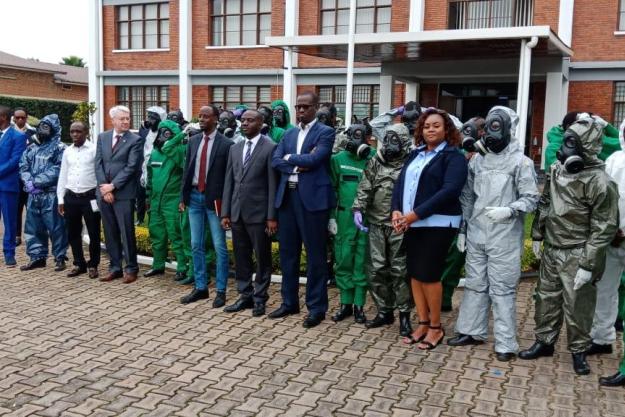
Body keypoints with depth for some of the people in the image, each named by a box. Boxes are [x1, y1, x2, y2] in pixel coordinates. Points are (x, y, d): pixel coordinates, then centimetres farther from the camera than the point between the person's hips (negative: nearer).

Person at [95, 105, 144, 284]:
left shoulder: (135, 140, -3)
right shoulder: (102, 137, 11)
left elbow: (131, 167, -10)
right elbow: (98, 163, 6)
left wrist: (113, 186, -12)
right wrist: (104, 187, -5)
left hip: (124, 193, -4)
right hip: (104, 192, 4)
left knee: (126, 232, -2)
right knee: (110, 233, 9)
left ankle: (131, 268, 10)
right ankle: (115, 267, 19)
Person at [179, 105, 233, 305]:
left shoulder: (226, 144, -8)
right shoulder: (193, 141, 8)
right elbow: (186, 170, 12)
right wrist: (183, 197, 8)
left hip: (214, 199, -5)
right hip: (194, 197, 5)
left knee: (219, 247, 1)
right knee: (196, 245, 10)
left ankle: (221, 291, 10)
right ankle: (200, 287, 21)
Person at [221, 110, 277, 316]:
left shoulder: (270, 148, -6)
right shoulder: (235, 149, 12)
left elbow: (273, 184, -9)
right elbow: (229, 182, 12)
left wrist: (272, 216, -12)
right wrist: (225, 212, 7)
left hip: (258, 212, -5)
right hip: (237, 212, 6)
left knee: (262, 258, 5)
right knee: (241, 257, 11)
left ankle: (260, 298, 16)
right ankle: (245, 295, 22)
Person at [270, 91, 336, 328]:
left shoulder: (325, 132, -2)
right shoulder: (289, 134, 16)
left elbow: (313, 159, -17)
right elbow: (275, 161, 4)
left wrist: (289, 158, -2)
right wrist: (298, 165, -12)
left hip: (313, 198, -6)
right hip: (287, 197, 6)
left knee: (315, 254, 0)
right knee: (288, 252, 12)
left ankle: (317, 307, 10)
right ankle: (289, 302, 25)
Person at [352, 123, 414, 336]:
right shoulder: (374, 163, 9)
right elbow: (364, 189, 6)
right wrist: (358, 209, -6)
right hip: (376, 225, 4)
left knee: (400, 271, -1)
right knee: (376, 270, 8)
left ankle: (404, 315, 11)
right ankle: (384, 311, 21)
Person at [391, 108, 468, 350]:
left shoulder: (453, 156, -5)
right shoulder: (415, 154, 15)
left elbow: (450, 190, -17)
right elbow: (400, 183, 10)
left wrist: (415, 214, -20)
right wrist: (396, 211, -9)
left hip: (437, 223, -6)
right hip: (411, 223, 6)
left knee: (428, 274, -5)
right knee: (414, 273, 8)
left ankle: (436, 327, 12)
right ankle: (423, 323, 20)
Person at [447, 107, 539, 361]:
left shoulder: (520, 162, -5)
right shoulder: (477, 160, 10)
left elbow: (531, 198, -7)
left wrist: (509, 210, -23)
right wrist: (463, 228, 14)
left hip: (504, 237, -5)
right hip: (476, 235, 5)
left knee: (502, 289, -1)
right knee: (475, 284, 14)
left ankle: (506, 343, 6)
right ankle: (472, 331, 26)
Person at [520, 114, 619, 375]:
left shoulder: (599, 182, -20)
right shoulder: (556, 169, 3)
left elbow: (604, 228, -18)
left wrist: (588, 265, -19)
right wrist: (537, 236, 16)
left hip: (577, 255, -7)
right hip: (551, 249, 7)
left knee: (577, 305, 4)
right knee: (546, 298, 16)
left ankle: (579, 351, 23)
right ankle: (544, 342, 32)